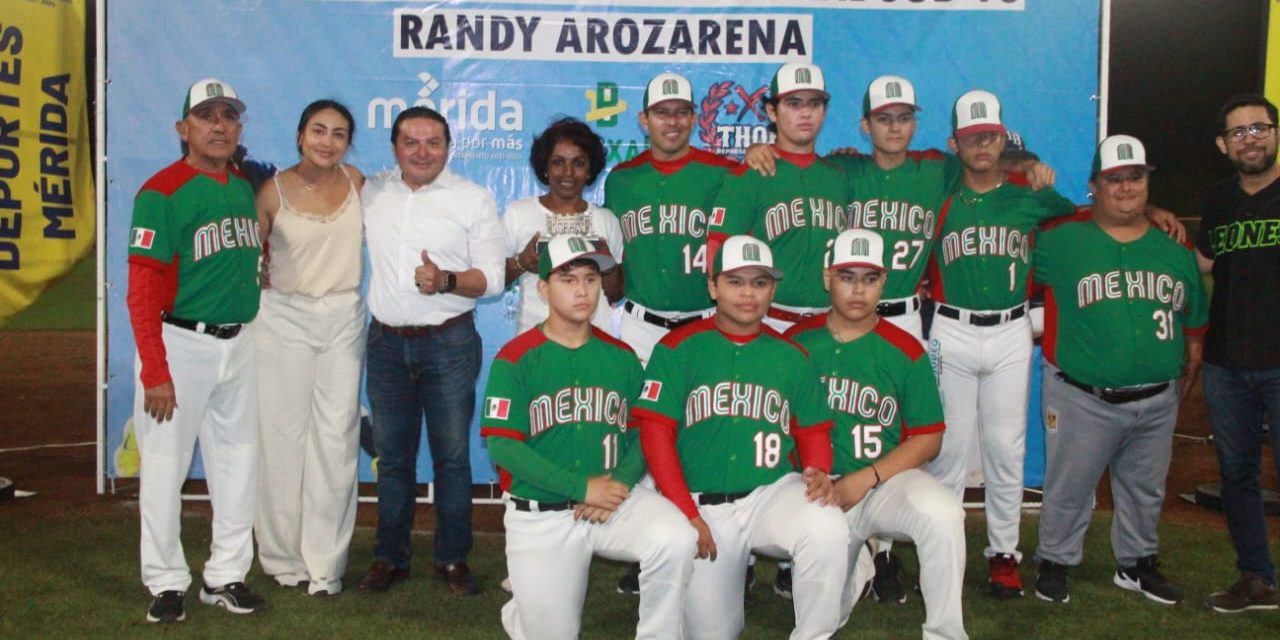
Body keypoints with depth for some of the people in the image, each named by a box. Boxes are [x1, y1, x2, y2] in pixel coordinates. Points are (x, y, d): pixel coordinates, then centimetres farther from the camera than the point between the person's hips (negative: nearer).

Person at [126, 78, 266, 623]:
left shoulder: (246, 187, 6)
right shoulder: (162, 193, -12)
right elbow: (142, 291, -15)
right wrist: (155, 372, -18)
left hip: (239, 343, 6)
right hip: (180, 343, -6)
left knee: (238, 461, 12)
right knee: (165, 465, 2)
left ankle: (225, 576, 25)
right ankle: (166, 583, 17)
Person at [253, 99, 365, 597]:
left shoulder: (355, 181, 2)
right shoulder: (274, 191, -5)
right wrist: (270, 292, -6)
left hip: (344, 319, 2)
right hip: (285, 318, -2)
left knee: (336, 439, 1)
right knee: (284, 437, 2)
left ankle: (325, 563, 10)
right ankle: (284, 556, 17)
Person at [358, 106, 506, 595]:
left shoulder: (473, 198, -2)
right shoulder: (371, 193, 7)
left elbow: (492, 277, -6)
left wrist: (447, 281, -23)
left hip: (449, 343, -3)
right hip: (386, 342, 3)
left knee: (452, 457, 3)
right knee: (392, 456, 11)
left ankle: (453, 559, 16)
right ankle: (390, 557, 22)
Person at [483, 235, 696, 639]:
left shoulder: (622, 357, 6)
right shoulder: (515, 359, -7)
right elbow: (502, 446, -13)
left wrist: (620, 483, -15)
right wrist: (581, 487, -19)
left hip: (617, 500, 2)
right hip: (540, 514, -2)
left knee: (677, 540, -27)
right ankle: (523, 608, 38)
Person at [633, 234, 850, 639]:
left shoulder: (792, 357, 8)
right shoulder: (678, 349, -1)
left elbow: (813, 431, 11)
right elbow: (656, 432, -5)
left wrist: (818, 474, -12)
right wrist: (687, 513, -12)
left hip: (775, 491, 1)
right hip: (703, 504, -1)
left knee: (828, 530, -32)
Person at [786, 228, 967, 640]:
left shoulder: (905, 352, -1)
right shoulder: (797, 342, 1)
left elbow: (928, 438, 0)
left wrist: (865, 479, -12)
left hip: (887, 479, 0)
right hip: (820, 487, 1)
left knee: (942, 513, -32)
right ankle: (856, 566, 28)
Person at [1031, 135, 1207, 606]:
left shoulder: (1175, 248, 6)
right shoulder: (1063, 241, -6)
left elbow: (1194, 320, 14)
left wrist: (1189, 372, 14)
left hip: (1157, 401, 4)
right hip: (1082, 401, -4)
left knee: (1145, 489, 18)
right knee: (1069, 488, 6)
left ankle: (1138, 563, 36)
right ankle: (1055, 562, 25)